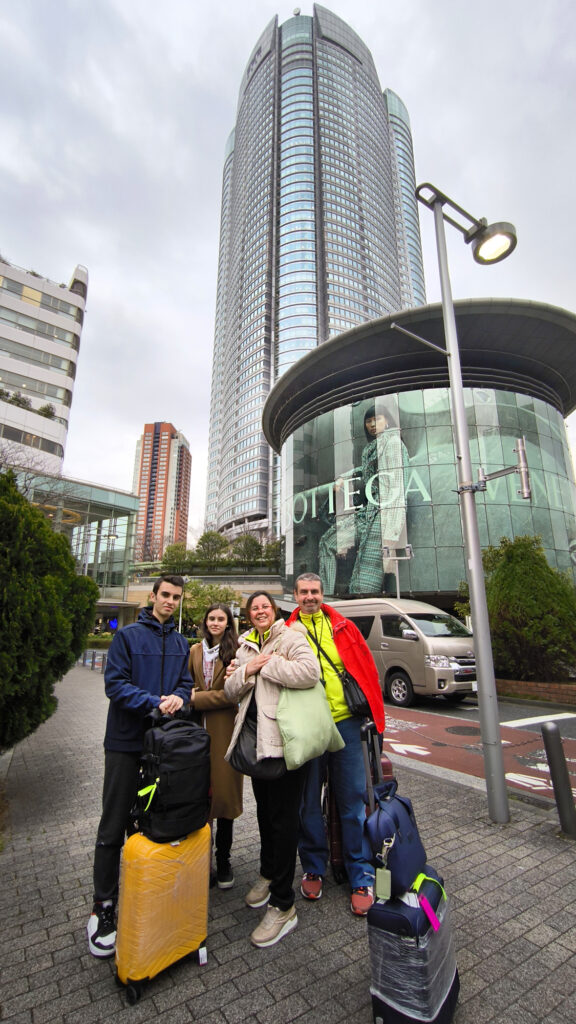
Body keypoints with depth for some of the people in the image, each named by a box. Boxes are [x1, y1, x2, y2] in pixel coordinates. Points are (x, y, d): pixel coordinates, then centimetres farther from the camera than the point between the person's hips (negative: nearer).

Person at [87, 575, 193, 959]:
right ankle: (104, 909, 22)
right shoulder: (128, 635, -8)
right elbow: (115, 683, -13)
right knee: (114, 827, 5)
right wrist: (154, 702, -23)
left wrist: (178, 697, -14)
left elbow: (186, 683, 8)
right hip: (127, 742, -4)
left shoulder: (181, 643, 7)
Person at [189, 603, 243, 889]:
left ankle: (223, 860, 23)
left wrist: (196, 699, -9)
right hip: (198, 728, 4)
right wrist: (189, 694, -2)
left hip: (225, 729, -4)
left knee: (223, 792, 5)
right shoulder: (196, 651, 10)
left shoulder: (236, 651, -7)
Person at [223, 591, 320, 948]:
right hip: (256, 736, 7)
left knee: (283, 816, 2)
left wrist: (268, 665, -21)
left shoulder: (291, 637, -10)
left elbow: (310, 672, -29)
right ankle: (268, 874, 45)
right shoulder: (246, 647, 12)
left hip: (284, 736, -7)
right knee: (264, 809, 23)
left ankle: (283, 906, 17)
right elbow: (231, 691, 8)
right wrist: (248, 670, -11)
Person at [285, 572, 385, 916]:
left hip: (345, 723, 0)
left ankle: (362, 878, 26)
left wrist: (371, 713, 3)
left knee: (353, 802, 9)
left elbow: (367, 668, 5)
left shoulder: (343, 627, 3)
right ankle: (314, 869, 35)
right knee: (309, 801, 14)